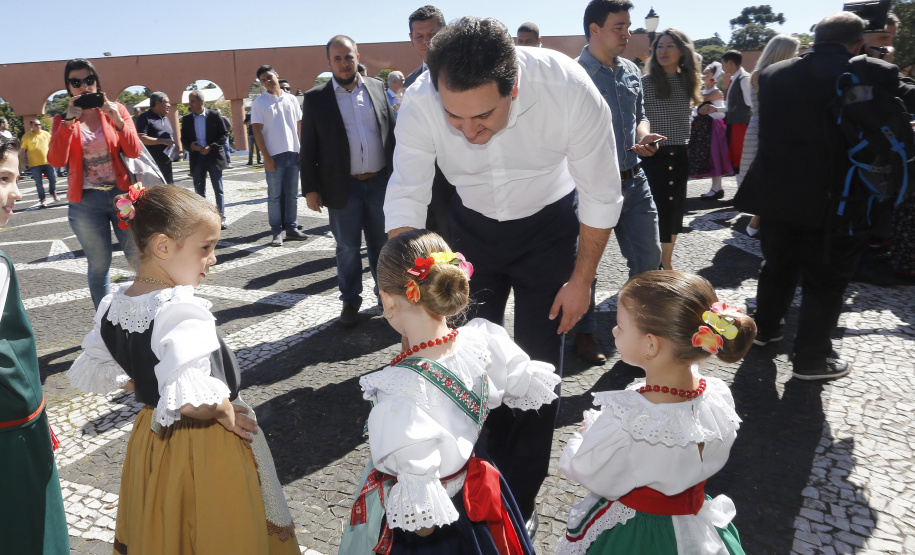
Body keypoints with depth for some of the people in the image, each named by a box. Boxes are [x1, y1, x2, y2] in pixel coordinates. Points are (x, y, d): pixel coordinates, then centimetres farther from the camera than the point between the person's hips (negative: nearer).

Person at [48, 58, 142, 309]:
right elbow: (56, 161, -9)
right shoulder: (63, 120, 5)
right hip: (85, 203, 1)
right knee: (99, 265, 7)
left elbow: (134, 152, -5)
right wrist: (68, 122, -17)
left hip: (122, 195, 0)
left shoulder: (116, 109, 4)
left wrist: (118, 121, -19)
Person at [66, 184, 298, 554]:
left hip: (150, 439, 8)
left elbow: (91, 374, 10)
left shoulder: (112, 307, -2)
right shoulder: (181, 311, -29)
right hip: (205, 448, -7)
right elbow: (189, 397, -40)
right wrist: (225, 412, -21)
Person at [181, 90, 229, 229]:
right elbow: (184, 139, 10)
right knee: (199, 191, 6)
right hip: (196, 157, 3)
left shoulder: (214, 115, -3)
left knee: (218, 189, 1)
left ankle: (221, 218, 8)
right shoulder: (186, 119, 6)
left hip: (213, 156, -3)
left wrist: (211, 147, -15)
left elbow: (224, 134, -4)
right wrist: (190, 146, -12)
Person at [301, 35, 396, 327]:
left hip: (380, 183, 2)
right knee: (347, 247, 7)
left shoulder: (377, 88, 6)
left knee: (382, 243, 11)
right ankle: (350, 301, 23)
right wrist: (310, 188, -3)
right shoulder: (315, 98, 0)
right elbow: (308, 148, 1)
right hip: (343, 187, -2)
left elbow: (391, 133, 11)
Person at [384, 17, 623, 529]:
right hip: (474, 227, 2)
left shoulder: (570, 90, -33)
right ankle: (495, 462, 31)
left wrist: (582, 279, -11)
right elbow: (405, 199, -21)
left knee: (538, 366, -1)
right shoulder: (419, 105, -28)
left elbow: (602, 196, -19)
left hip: (549, 225, -2)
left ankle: (521, 501, 20)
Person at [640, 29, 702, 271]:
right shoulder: (645, 82, -9)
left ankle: (667, 262, 25)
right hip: (653, 156, -5)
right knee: (655, 209, -1)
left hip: (679, 155, 5)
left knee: (675, 208, 11)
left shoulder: (687, 81, 8)